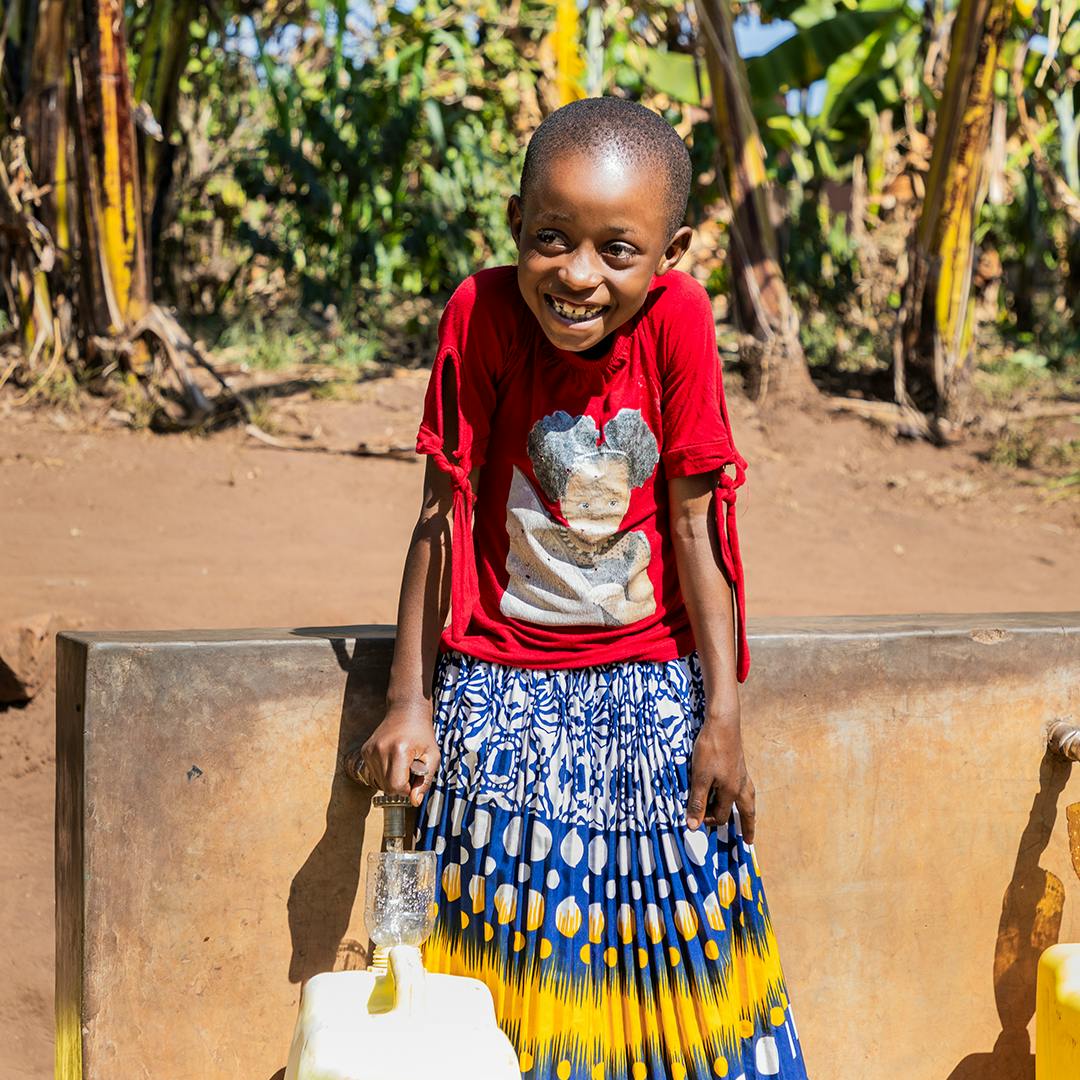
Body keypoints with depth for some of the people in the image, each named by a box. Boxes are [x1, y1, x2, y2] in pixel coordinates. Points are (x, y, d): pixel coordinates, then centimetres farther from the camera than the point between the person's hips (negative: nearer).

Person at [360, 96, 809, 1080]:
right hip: (503, 685, 0)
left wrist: (723, 718, -7)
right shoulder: (482, 313, -14)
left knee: (677, 941, 8)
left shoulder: (677, 316, -14)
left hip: (653, 682, 1)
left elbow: (692, 526, -9)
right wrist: (409, 702, -5)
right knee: (511, 942, 2)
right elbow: (443, 513, -8)